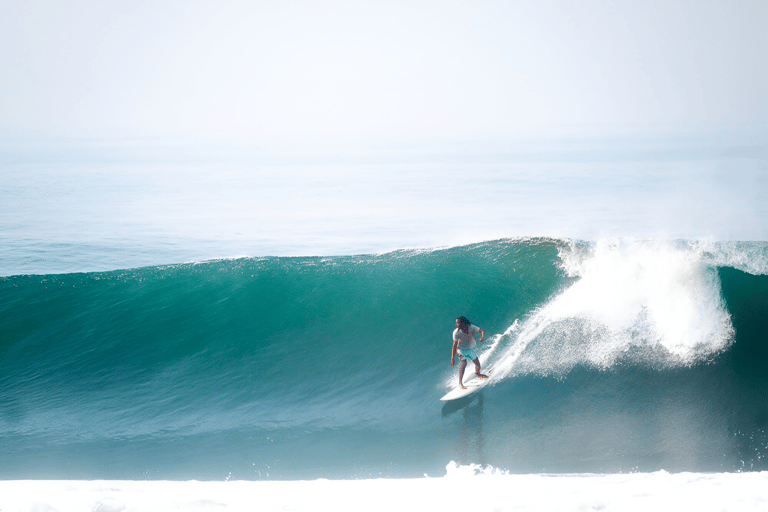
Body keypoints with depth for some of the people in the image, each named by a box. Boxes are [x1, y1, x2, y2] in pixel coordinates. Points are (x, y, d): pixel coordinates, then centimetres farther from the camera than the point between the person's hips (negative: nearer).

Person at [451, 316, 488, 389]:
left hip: (470, 350, 3)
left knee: (477, 363, 15)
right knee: (464, 363, -24)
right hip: (461, 349, -3)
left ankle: (477, 373, 49)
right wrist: (453, 358, -28)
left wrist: (482, 337, -53)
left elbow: (482, 331, -31)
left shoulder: (471, 328, -23)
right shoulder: (456, 333, -27)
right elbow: (454, 346, -24)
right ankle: (460, 382, -23)